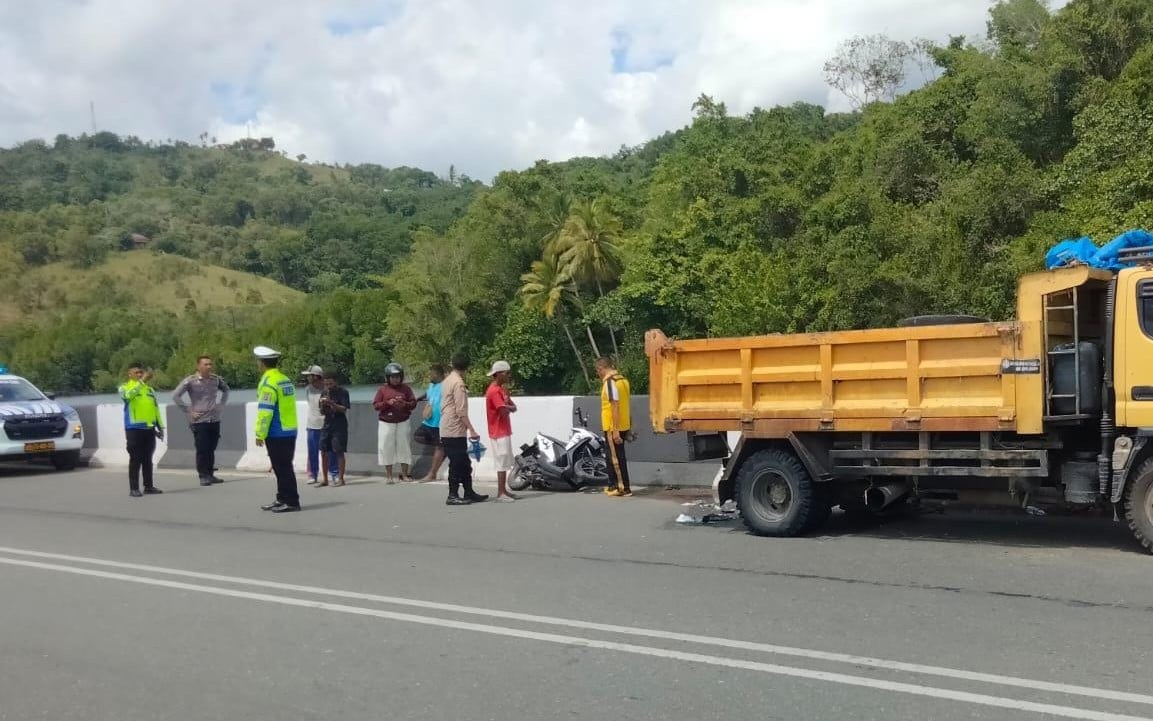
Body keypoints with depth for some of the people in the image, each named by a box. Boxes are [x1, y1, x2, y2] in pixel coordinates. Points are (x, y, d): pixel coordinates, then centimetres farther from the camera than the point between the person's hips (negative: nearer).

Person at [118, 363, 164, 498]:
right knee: (135, 459, -4)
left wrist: (160, 427, 14)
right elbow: (129, 394, -27)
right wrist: (142, 381, -32)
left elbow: (156, 408, 18)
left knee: (148, 459, 10)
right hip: (134, 428, -5)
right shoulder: (125, 388, -1)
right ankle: (134, 488, 0)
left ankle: (149, 486, 16)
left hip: (149, 428, 5)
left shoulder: (149, 389, 15)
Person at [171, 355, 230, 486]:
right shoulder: (190, 381, -9)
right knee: (202, 450, -2)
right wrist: (188, 411, -11)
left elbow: (225, 389, 23)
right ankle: (203, 476, 6)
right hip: (199, 421, -4)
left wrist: (221, 404, 12)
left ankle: (210, 474, 19)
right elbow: (175, 396, -10)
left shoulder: (216, 379, 4)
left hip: (215, 420, 4)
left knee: (211, 449, 10)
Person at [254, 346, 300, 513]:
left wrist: (260, 434, -11)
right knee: (283, 468, 15)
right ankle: (282, 499, 23)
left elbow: (265, 411, -18)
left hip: (276, 434, -9)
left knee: (282, 468, -3)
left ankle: (291, 501, 0)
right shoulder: (285, 379, 12)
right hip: (289, 431, 9)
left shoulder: (268, 382, -14)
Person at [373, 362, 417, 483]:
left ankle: (404, 474, 11)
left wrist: (404, 404, -18)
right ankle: (388, 475, 7)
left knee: (404, 447, 1)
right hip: (386, 423, -1)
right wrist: (387, 403, -18)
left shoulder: (406, 388, 5)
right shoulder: (382, 389, 2)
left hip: (402, 423, 1)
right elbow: (376, 405, -2)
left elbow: (413, 403, 2)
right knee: (387, 448, -1)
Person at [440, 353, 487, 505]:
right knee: (457, 463, -3)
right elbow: (461, 411, -20)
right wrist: (472, 431, -19)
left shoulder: (447, 381, 13)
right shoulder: (458, 383, -16)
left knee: (464, 463, 13)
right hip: (455, 431, -9)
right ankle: (453, 496, 1)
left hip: (446, 429, 9)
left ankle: (469, 493, 18)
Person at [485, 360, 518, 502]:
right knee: (503, 462, -7)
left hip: (503, 431, 10)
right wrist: (510, 406, -3)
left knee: (505, 462, 12)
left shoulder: (500, 389, 15)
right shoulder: (494, 391, -18)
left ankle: (503, 491, 17)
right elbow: (504, 411, -25)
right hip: (499, 432, -10)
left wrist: (508, 405, -11)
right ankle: (501, 493, -4)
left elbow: (513, 407, 11)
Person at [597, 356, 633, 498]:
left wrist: (615, 430, -22)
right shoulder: (622, 379, 10)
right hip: (623, 426, 9)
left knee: (616, 458, -1)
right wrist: (629, 426, 21)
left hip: (613, 427, -9)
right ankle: (615, 485, 23)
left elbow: (615, 406, -22)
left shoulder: (610, 382, -17)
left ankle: (624, 488, 4)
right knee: (615, 456, 16)